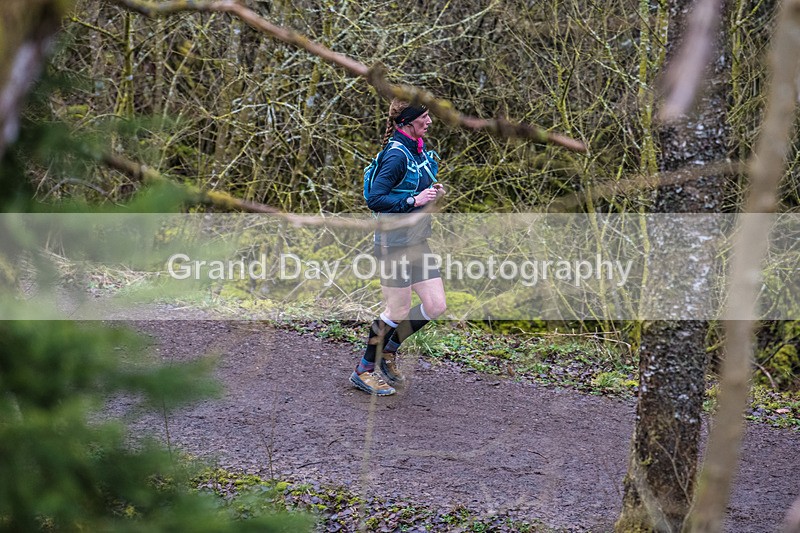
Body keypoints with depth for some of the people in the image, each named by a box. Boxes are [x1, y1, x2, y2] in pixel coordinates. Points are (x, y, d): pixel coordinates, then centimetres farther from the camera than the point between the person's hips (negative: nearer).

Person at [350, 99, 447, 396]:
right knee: (399, 311, 0)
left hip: (417, 242, 9)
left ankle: (387, 352, 24)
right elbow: (375, 199, -23)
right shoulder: (397, 155, -19)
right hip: (395, 244, -9)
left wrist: (432, 193, 5)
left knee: (436, 306, 6)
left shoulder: (418, 150, 10)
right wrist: (414, 200, -25)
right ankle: (364, 370, 18)